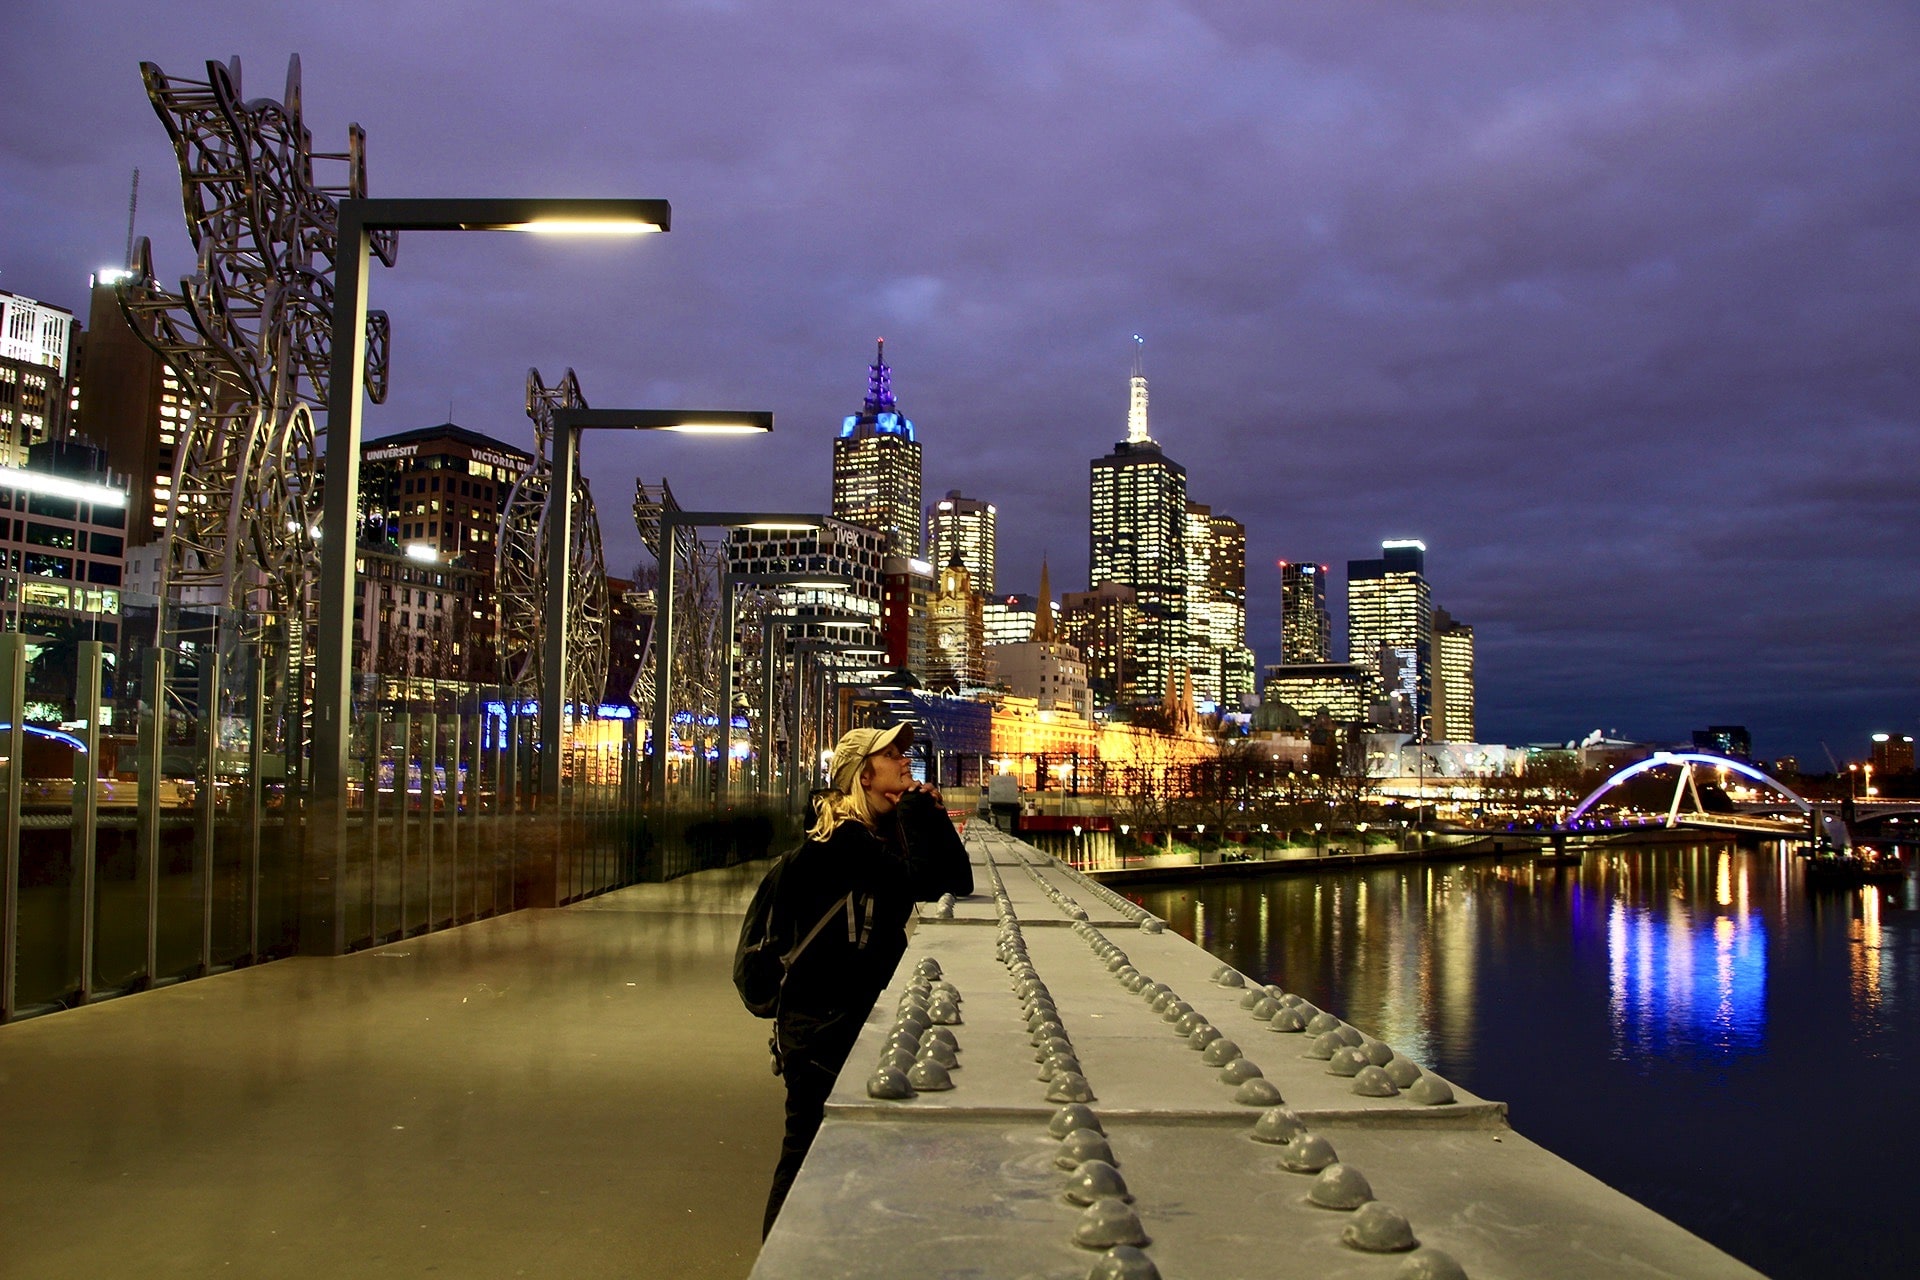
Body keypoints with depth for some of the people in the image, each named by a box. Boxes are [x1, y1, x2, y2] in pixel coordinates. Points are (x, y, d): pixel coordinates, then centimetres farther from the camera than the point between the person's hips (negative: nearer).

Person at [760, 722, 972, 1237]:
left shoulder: (885, 828, 11)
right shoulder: (842, 837, -16)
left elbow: (959, 881, 7)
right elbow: (920, 884, -26)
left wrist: (933, 813, -2)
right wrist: (915, 812, -15)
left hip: (857, 1009, 10)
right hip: (820, 1018, -9)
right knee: (809, 1148, -1)